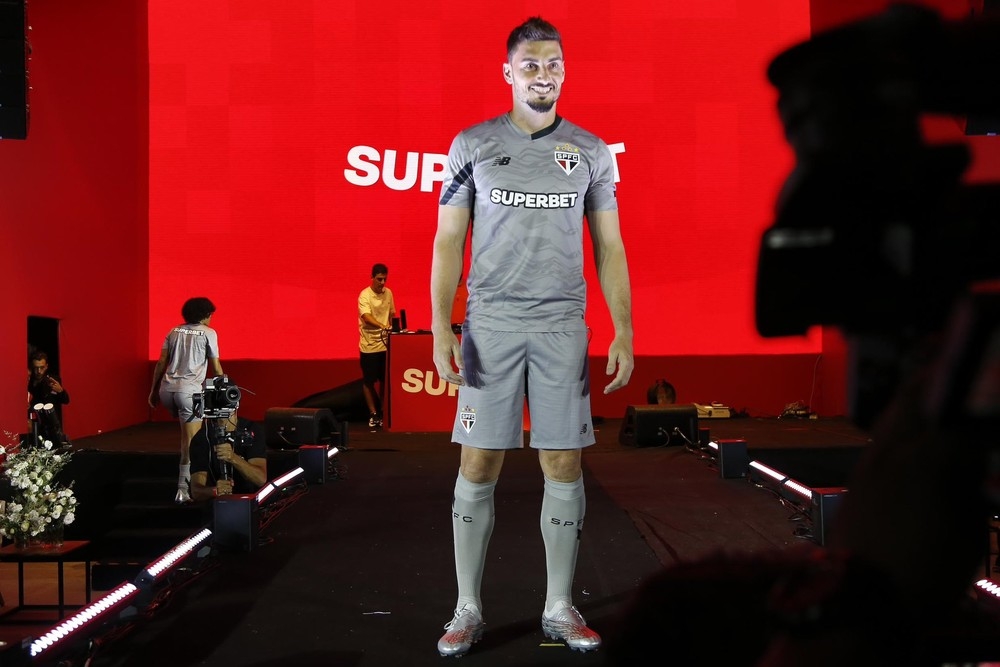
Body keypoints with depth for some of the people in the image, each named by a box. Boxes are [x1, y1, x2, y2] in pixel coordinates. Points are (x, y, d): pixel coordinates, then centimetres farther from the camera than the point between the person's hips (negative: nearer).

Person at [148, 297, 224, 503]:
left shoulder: (174, 331, 18)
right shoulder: (208, 333, 6)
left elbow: (161, 363, 14)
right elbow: (216, 367, 5)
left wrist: (154, 390, 18)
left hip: (167, 389, 5)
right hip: (189, 390, -5)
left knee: (186, 432, 26)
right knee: (190, 440, -2)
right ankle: (183, 489, -7)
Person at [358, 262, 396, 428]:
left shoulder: (388, 293, 5)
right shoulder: (364, 295, -13)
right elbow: (366, 317, -26)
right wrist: (382, 326, -42)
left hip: (386, 343, 5)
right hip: (369, 345, -5)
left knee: (385, 380, 8)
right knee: (369, 381, 2)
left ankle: (383, 412, 19)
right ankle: (373, 414, 10)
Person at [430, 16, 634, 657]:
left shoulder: (590, 151, 9)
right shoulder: (472, 145, 5)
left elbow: (610, 248, 9)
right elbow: (448, 242, 4)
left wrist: (625, 333, 0)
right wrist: (441, 328, -6)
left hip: (563, 327, 1)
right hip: (490, 324, -1)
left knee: (564, 465, 2)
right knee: (479, 466, 0)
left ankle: (560, 607, 15)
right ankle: (468, 608, 11)